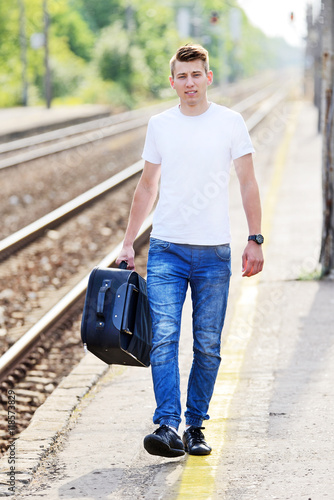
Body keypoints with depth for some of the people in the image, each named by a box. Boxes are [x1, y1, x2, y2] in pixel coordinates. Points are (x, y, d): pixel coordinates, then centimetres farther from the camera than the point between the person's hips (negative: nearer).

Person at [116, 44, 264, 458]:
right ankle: (167, 427, -17)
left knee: (207, 346, 4)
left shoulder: (230, 122, 2)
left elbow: (247, 183, 3)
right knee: (163, 338, -13)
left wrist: (255, 240, -5)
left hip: (214, 252, -1)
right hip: (166, 251, 1)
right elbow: (147, 187, 15)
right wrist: (128, 244, 11)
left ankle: (195, 426, 15)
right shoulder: (159, 125, 8)